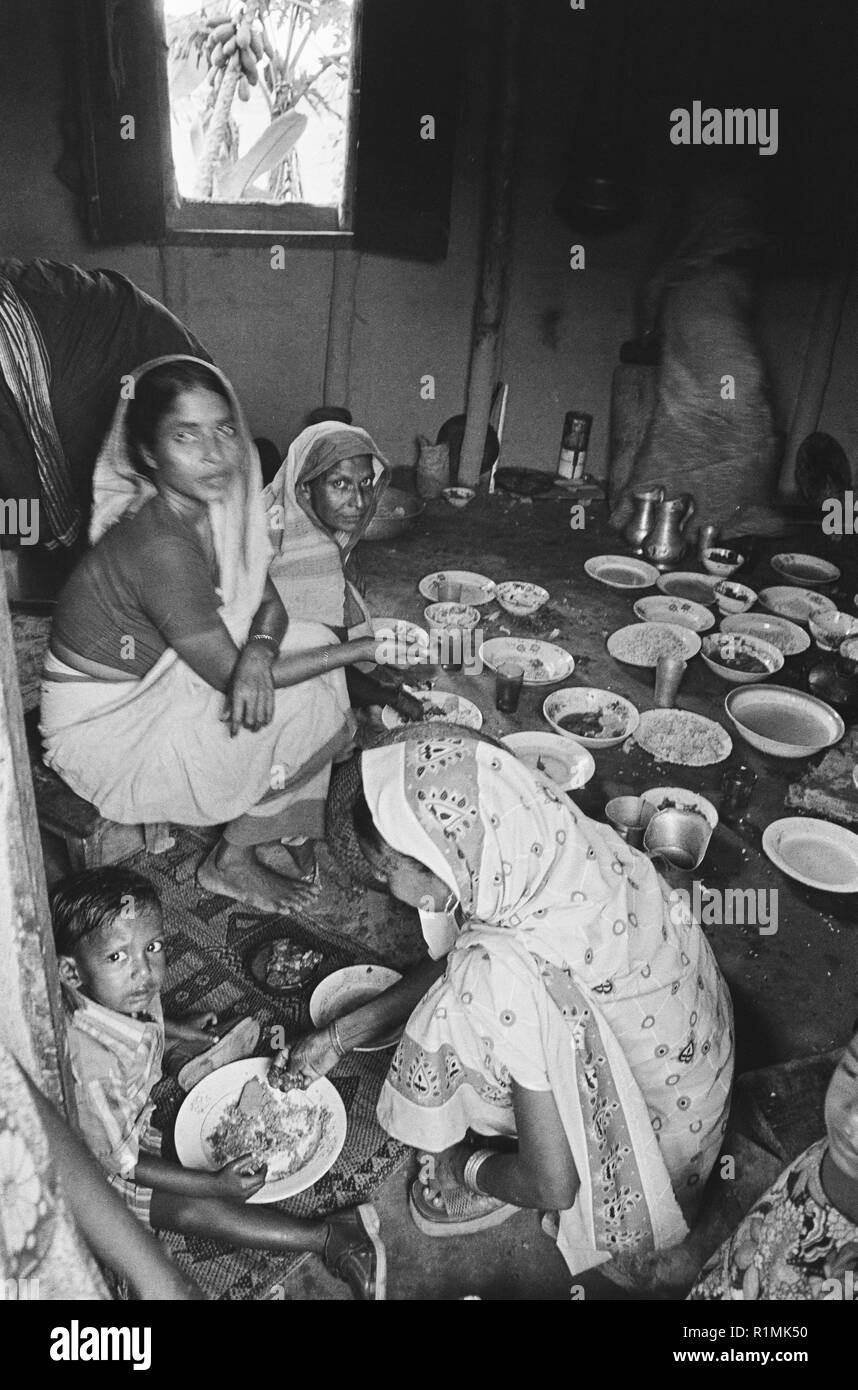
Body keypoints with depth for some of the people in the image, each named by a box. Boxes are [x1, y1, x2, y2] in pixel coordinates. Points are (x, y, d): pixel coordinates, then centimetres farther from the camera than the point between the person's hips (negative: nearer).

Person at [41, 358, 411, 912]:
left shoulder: (213, 504, -7)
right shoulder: (160, 547, -32)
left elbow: (269, 604, -1)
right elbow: (229, 675, -27)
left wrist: (256, 652, -27)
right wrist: (366, 648, -23)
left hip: (152, 680, 8)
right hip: (101, 730, -8)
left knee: (314, 641, -2)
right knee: (304, 704, -16)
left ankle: (284, 824, 9)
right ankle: (231, 862, 4)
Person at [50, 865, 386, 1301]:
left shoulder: (132, 995, -16)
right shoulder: (88, 1063, -40)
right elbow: (118, 1159, -29)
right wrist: (214, 1184, -25)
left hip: (136, 1122, 9)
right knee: (195, 1208, -22)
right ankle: (327, 1239, -12)